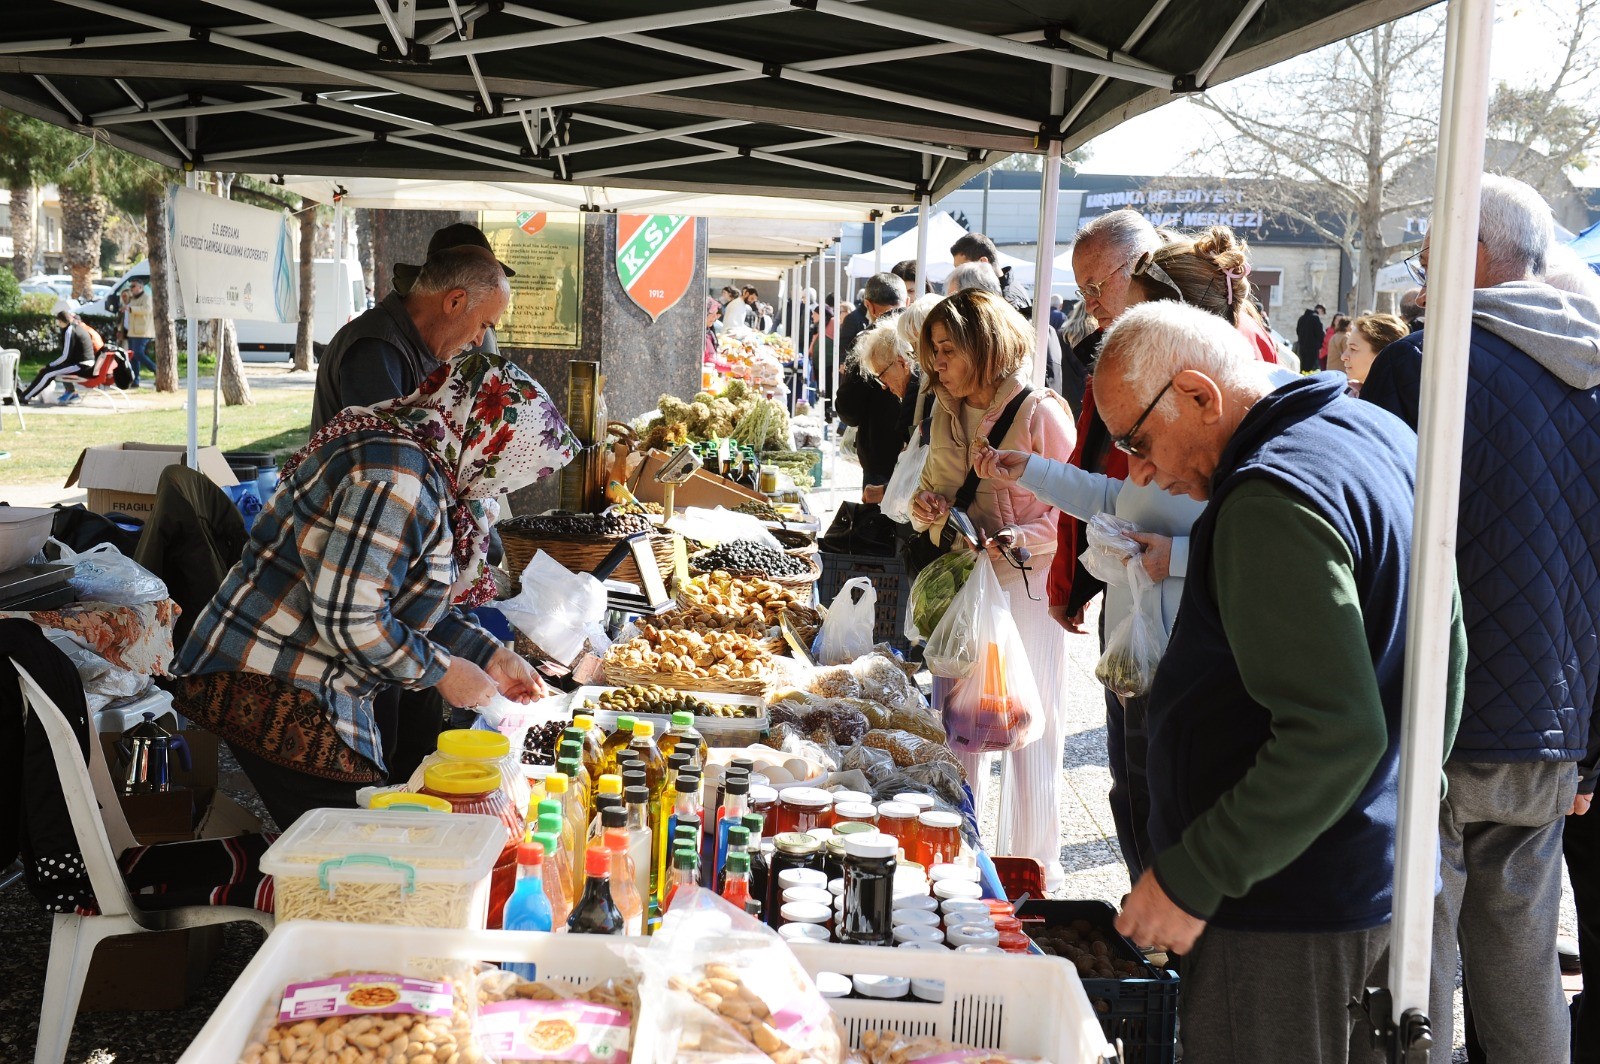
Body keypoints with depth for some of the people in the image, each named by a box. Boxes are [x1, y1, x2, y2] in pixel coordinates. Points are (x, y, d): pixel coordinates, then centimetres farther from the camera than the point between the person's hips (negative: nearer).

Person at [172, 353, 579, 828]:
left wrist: (490, 656, 13)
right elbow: (349, 619, -25)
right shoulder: (396, 476, -22)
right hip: (271, 690, -10)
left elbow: (410, 601, 20)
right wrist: (443, 671, -12)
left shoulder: (426, 468, 12)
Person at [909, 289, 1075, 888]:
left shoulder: (1040, 412, -12)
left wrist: (1016, 540, -26)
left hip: (1023, 587, -7)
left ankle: (1032, 862, 15)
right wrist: (925, 507, -1)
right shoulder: (947, 413, 10)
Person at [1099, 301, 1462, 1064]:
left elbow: (1334, 736, -29)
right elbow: (1447, 654, 17)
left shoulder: (1271, 500, -23)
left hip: (1285, 915, -10)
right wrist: (1407, 794, 24)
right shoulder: (1382, 435, 8)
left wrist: (1192, 878, -22)